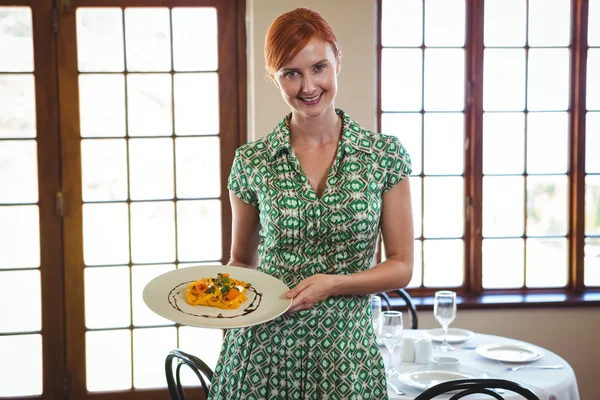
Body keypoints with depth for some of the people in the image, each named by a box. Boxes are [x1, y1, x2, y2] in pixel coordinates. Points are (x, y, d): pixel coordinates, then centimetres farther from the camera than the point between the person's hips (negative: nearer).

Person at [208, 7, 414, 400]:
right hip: (262, 348, 1)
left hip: (347, 351, 0)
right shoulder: (252, 161, -2)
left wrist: (332, 283, -16)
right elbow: (242, 260, 9)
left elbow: (401, 266, -1)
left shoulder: (385, 154, -4)